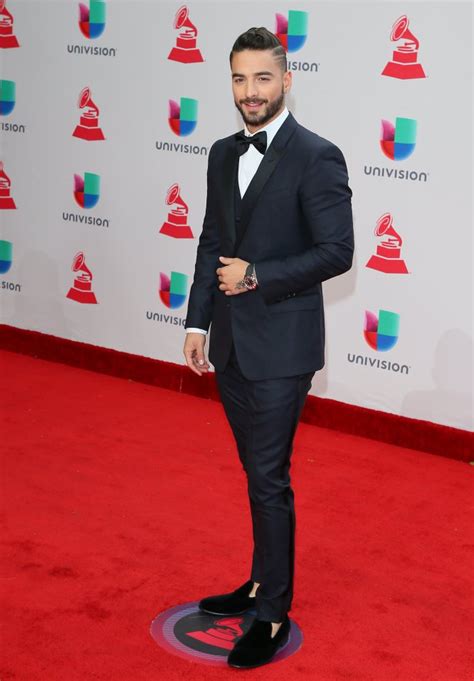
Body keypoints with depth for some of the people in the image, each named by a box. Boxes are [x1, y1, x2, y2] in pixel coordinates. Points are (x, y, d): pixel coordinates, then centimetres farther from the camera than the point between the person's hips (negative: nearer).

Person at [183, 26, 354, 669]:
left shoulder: (317, 157, -12)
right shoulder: (223, 153, 10)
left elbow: (337, 252, -15)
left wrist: (256, 276, -17)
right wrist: (198, 321, 9)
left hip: (280, 348, -7)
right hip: (230, 344, 7)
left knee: (269, 479, -2)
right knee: (259, 474, 18)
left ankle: (273, 614, 10)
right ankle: (264, 581, 33)